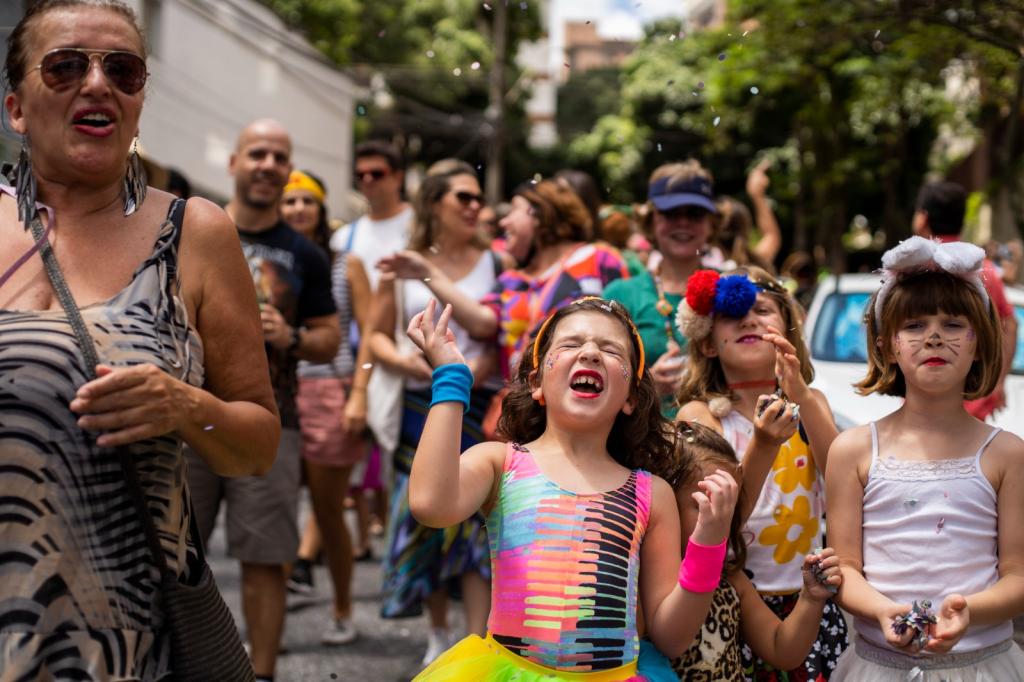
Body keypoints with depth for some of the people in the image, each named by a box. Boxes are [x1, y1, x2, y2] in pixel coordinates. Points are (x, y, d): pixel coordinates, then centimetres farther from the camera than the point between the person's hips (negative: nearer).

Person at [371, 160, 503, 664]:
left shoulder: (492, 262, 3)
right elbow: (377, 333, 9)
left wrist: (485, 364, -14)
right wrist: (406, 361, -9)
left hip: (477, 405, -1)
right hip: (418, 407, 2)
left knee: (474, 521, -8)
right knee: (424, 519, 6)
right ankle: (438, 633, 24)